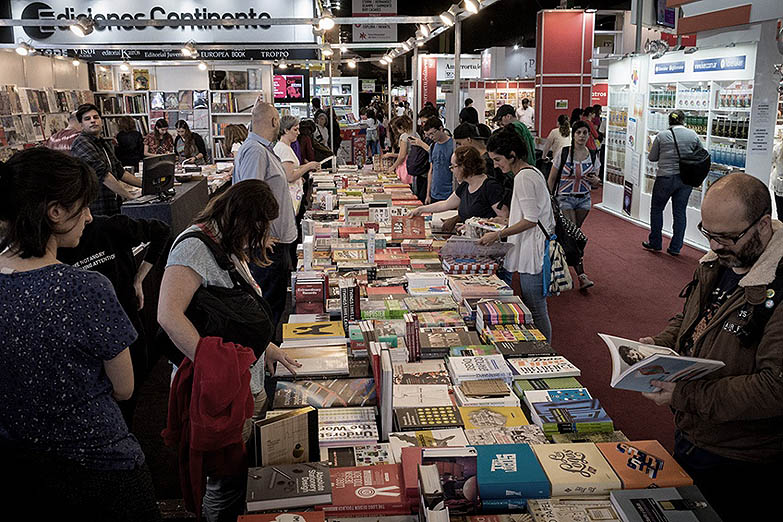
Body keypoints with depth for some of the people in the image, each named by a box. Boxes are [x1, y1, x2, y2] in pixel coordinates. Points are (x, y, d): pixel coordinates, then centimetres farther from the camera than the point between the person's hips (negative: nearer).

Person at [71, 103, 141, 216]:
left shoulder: (105, 144, 19)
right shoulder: (81, 144, -11)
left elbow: (120, 172, 24)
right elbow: (103, 174, -19)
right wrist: (129, 197, -21)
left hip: (113, 207, 8)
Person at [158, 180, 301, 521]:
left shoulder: (229, 248, 12)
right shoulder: (195, 246, -19)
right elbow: (169, 315, -31)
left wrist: (265, 346, 16)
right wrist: (214, 367, -33)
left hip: (247, 389, 9)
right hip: (222, 393, -9)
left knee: (243, 474, 18)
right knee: (228, 483, 3)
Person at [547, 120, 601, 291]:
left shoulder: (593, 156, 3)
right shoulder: (563, 153, -8)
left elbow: (596, 181, 13)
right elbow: (551, 179, -2)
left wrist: (596, 180, -11)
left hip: (584, 200, 4)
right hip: (565, 198, -4)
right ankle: (581, 276, -16)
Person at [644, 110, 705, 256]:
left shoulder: (661, 136, -6)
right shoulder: (693, 135, 0)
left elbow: (652, 157, 1)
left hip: (666, 178, -2)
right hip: (686, 179, 3)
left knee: (657, 209, 13)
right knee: (680, 212, 9)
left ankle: (655, 243, 18)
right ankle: (676, 247, 12)